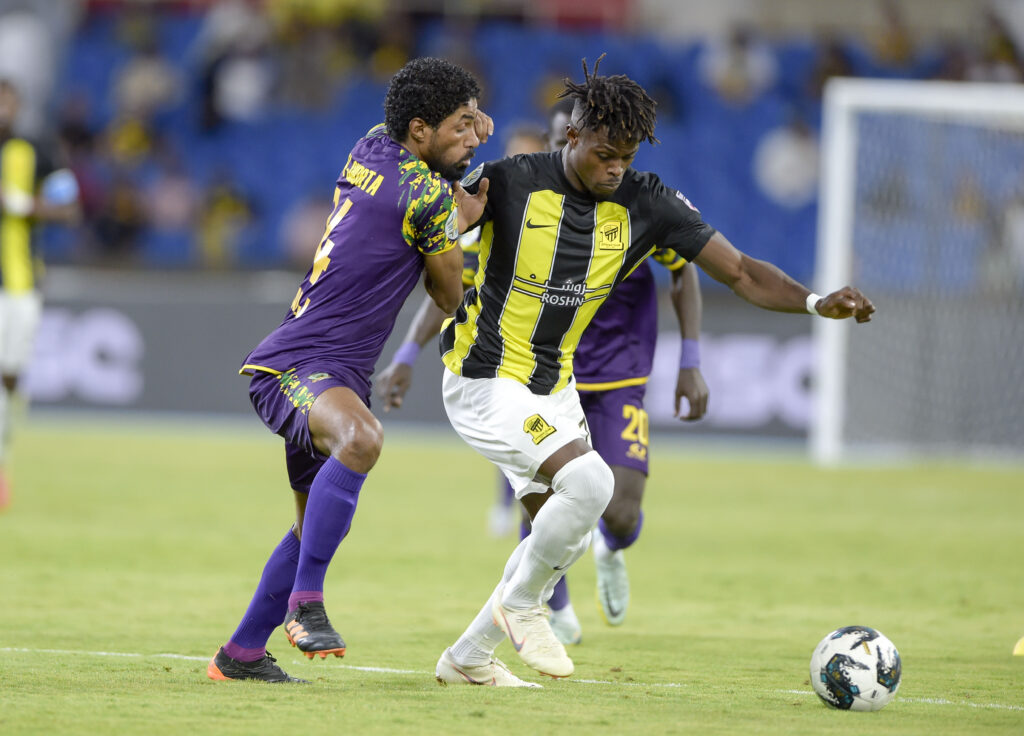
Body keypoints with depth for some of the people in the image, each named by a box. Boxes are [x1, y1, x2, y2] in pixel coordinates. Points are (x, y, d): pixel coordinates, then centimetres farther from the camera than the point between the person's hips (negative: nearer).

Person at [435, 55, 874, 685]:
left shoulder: (645, 202, -6)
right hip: (486, 382, -7)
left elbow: (741, 272, -8)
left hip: (555, 389, 7)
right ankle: (521, 604, -3)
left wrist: (815, 303, -23)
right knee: (589, 480, -26)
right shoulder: (511, 182, -18)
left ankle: (466, 657, 28)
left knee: (569, 536, 12)